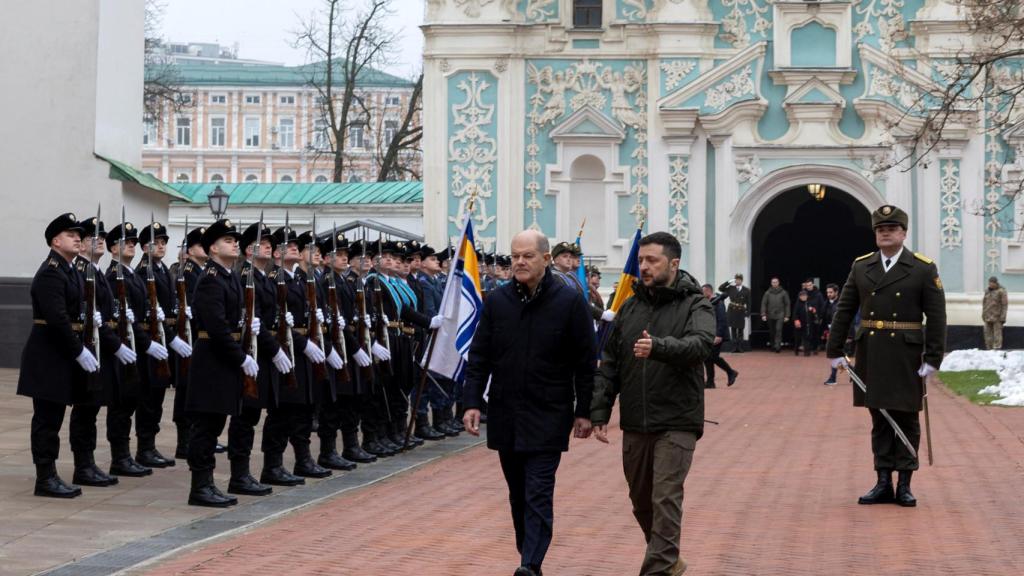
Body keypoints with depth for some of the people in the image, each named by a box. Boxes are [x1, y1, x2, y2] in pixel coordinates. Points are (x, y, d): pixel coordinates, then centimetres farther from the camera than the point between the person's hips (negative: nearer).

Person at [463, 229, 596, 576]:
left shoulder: (569, 301, -6)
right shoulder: (497, 301, 3)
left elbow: (586, 362, -3)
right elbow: (479, 356, 6)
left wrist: (584, 411, -4)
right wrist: (472, 402, -2)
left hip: (547, 417, -4)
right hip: (505, 415, 4)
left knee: (538, 495, -9)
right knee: (518, 494, 13)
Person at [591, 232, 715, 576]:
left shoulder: (695, 306, -5)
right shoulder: (630, 307, 10)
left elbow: (700, 344, -26)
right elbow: (609, 365, 11)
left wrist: (658, 347, -42)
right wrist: (599, 412, 3)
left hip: (676, 423, -6)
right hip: (634, 424, 6)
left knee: (666, 500, -11)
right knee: (641, 502, 15)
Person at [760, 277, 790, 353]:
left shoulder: (783, 292, 2)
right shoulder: (768, 293, 4)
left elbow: (787, 304, 4)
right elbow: (763, 304, 4)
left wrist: (787, 316, -1)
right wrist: (763, 314, -6)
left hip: (780, 315, -2)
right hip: (770, 315, 2)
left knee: (778, 330, -15)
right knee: (772, 332, 9)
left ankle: (777, 346, -18)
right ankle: (773, 345, 21)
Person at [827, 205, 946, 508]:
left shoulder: (924, 269, -2)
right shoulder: (861, 267, 7)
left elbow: (937, 317, -5)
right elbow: (844, 311, 9)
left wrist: (933, 358, -10)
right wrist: (835, 351, 5)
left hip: (906, 355, -3)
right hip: (871, 355, 3)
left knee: (906, 418, 3)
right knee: (879, 419, 7)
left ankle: (904, 484, 10)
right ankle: (883, 483, 12)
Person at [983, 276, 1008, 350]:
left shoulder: (1001, 291, -9)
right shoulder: (987, 291, 9)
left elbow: (1005, 305, -11)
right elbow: (984, 303, 15)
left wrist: (1003, 317, -16)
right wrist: (983, 315, 11)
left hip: (997, 317, -6)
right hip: (988, 317, 6)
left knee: (997, 334, -7)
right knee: (988, 333, 4)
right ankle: (989, 349, 9)